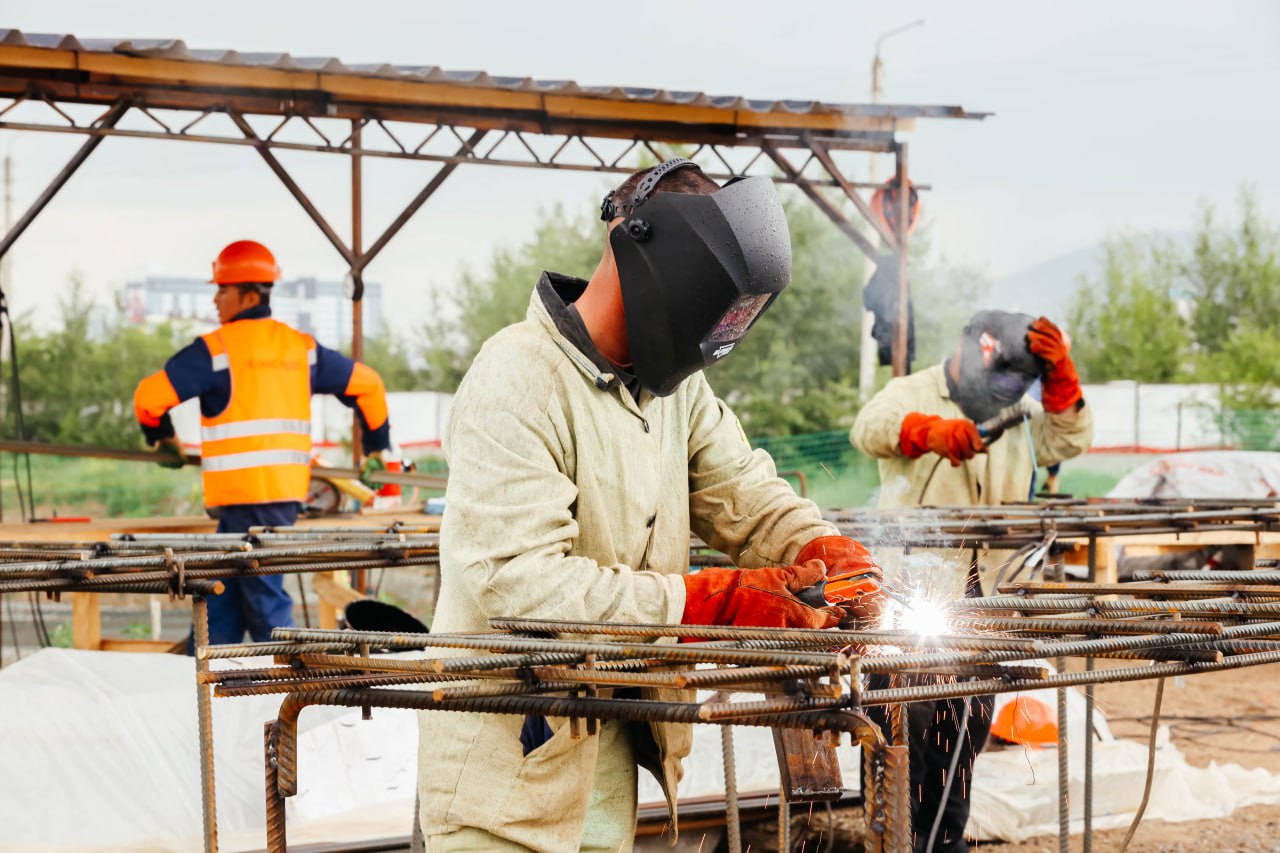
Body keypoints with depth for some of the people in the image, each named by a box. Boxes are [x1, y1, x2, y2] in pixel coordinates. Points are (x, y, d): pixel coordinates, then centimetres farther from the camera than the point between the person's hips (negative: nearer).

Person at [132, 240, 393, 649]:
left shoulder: (215, 350, -7)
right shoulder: (301, 348, 12)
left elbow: (150, 396, -9)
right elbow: (366, 383, 17)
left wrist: (162, 437, 11)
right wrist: (377, 445, 29)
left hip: (245, 496, -7)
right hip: (287, 489, 7)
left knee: (265, 601, -3)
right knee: (221, 597, 13)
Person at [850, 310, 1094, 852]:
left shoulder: (1018, 415, 16)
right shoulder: (914, 394, -2)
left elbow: (1067, 441, 2)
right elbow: (870, 427, -23)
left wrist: (1059, 376, -13)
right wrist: (931, 430, -43)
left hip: (979, 601, 6)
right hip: (910, 591, -6)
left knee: (969, 723, 10)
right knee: (907, 719, -8)